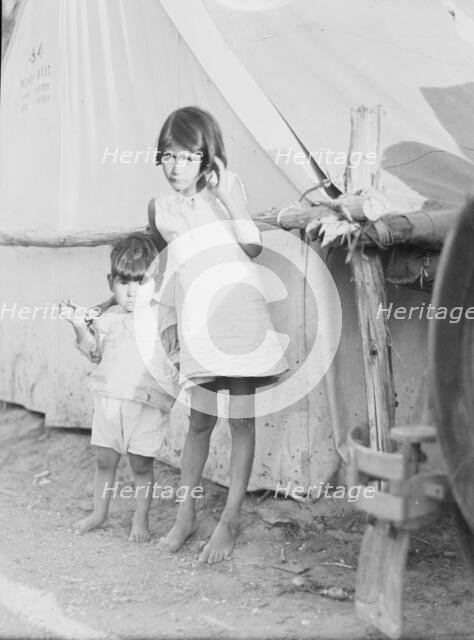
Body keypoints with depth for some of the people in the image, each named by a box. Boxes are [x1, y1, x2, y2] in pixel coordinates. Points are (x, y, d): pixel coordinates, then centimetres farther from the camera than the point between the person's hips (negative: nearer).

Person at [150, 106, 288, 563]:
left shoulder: (224, 187, 3)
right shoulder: (159, 208, 12)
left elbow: (252, 246, -7)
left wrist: (227, 194, -12)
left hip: (238, 312, -2)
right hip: (196, 322, 2)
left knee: (241, 419, 1)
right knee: (199, 419, 6)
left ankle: (229, 521, 11)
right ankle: (185, 516, 21)